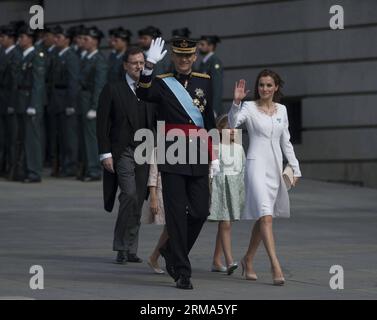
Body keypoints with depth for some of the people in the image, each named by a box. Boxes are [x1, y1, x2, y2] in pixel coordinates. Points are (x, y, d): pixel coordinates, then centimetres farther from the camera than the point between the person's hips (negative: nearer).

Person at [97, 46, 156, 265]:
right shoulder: (112, 90, 1)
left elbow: (156, 123, 15)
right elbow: (102, 124, -2)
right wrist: (105, 154, -10)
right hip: (122, 152, -4)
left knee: (138, 202, 5)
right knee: (130, 194, -18)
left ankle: (131, 249, 13)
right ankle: (122, 248, -8)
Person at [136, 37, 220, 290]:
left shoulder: (204, 82, 12)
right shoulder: (162, 82, 0)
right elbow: (144, 95, -23)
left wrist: (214, 156, 15)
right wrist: (150, 66, -38)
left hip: (198, 155, 4)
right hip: (172, 155, -4)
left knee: (200, 212, 2)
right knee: (176, 214, -4)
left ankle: (172, 251, 28)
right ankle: (182, 272, 1)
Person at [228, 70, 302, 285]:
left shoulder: (282, 110, 12)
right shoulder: (249, 107, -2)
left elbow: (286, 142, 17)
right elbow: (233, 122, -20)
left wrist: (295, 167, 13)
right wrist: (236, 102, -34)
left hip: (275, 166, 6)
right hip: (257, 164, -6)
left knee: (263, 217, 13)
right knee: (266, 216, -16)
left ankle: (248, 260, 30)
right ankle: (276, 267, -24)